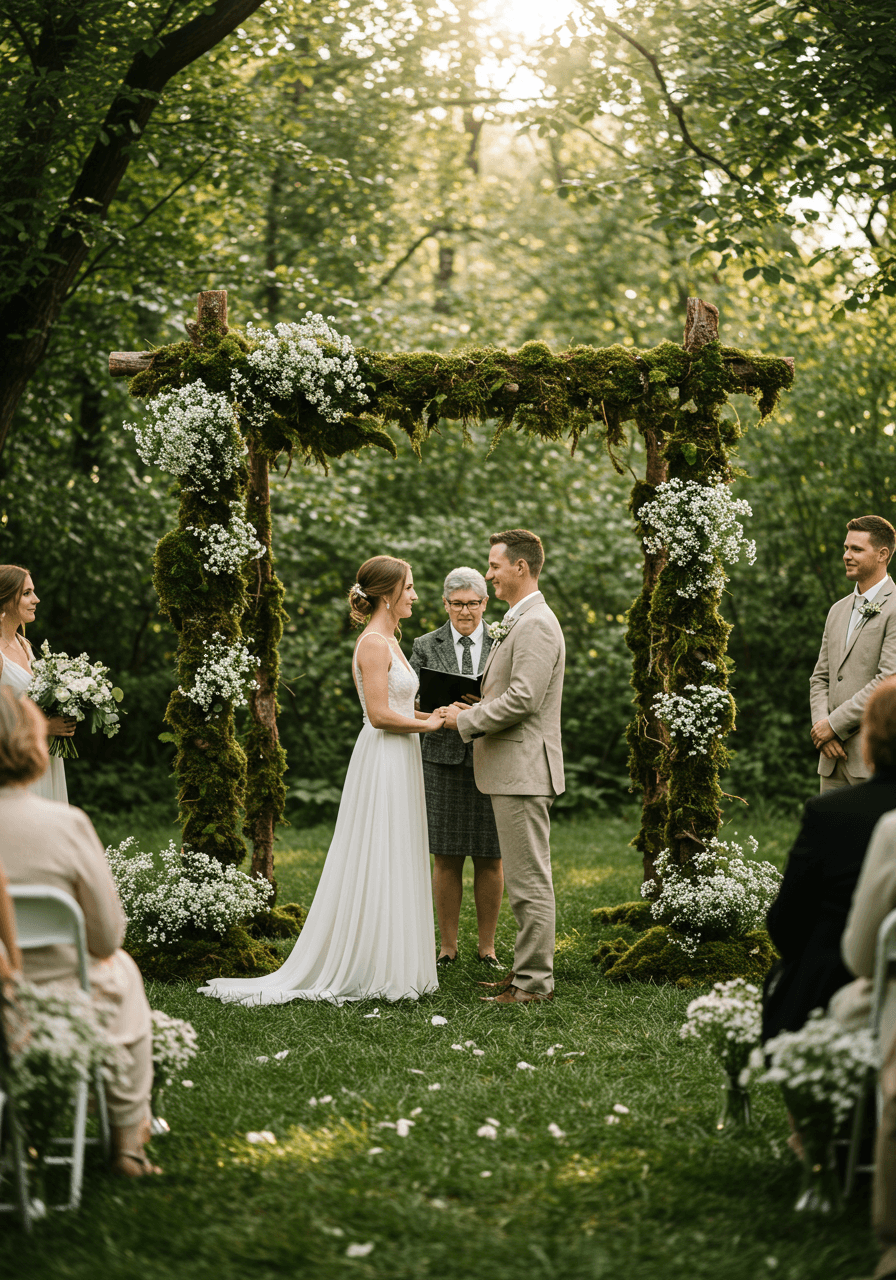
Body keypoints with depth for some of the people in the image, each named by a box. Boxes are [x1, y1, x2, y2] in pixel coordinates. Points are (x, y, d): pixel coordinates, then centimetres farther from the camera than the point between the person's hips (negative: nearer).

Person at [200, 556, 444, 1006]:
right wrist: (427, 724, -9)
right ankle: (368, 971, 0)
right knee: (375, 867, -5)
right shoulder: (373, 643, -15)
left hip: (397, 764, 10)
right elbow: (380, 715, -20)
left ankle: (388, 966, 16)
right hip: (382, 763, -10)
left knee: (392, 865, 11)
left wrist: (429, 716, 6)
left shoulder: (388, 642, 16)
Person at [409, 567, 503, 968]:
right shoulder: (426, 647, 7)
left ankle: (487, 946, 14)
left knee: (490, 859, 4)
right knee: (446, 858, 3)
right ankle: (447, 946, 13)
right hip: (442, 759, 0)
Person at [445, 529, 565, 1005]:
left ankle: (535, 982, -2)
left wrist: (466, 720, -12)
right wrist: (474, 713, 9)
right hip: (511, 769, 11)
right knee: (525, 878, 14)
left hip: (524, 768, -11)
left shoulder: (536, 624, -15)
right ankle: (529, 970, 21)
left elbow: (523, 699, -22)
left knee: (529, 880, -6)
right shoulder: (516, 623, 19)